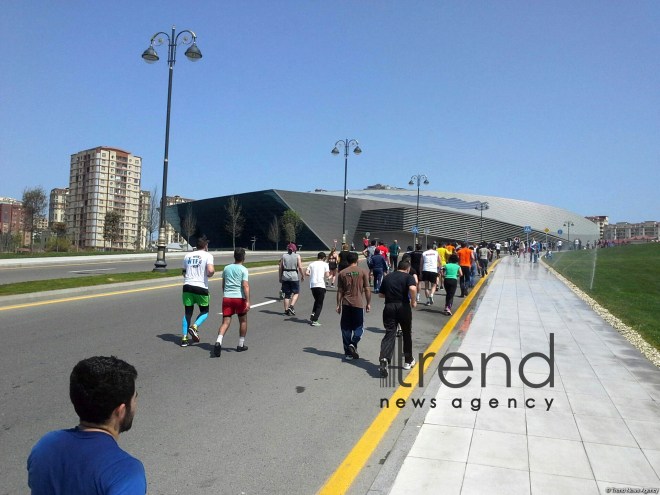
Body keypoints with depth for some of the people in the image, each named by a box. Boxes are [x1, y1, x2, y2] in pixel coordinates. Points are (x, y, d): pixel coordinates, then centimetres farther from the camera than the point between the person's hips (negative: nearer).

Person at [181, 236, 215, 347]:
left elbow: (183, 272, 20)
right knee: (204, 311, 14)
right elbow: (211, 270, -18)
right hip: (201, 287, -4)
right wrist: (209, 274, 4)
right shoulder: (208, 255, -3)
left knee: (188, 312, 12)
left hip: (187, 286, 4)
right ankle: (194, 327, -10)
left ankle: (185, 338, 8)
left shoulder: (188, 255, 12)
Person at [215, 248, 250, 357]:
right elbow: (245, 286, -13)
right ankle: (241, 345, 23)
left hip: (226, 297, 3)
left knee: (226, 322, 2)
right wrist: (248, 301, -16)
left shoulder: (226, 268, 12)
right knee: (243, 321, 16)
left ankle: (218, 342, -22)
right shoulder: (243, 270, -3)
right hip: (239, 298, -3)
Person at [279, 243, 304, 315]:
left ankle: (286, 310, 12)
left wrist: (280, 277, 10)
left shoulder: (284, 256, 6)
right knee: (296, 293, 11)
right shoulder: (297, 256, -1)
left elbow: (280, 267, 3)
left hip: (285, 277, 3)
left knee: (287, 294, 11)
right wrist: (303, 276, 4)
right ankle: (291, 306, -7)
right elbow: (300, 267, -7)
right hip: (294, 277, -3)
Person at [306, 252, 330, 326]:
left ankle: (312, 316, 15)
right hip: (321, 285, -4)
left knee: (316, 301, 25)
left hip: (312, 285, 4)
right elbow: (327, 275, -9)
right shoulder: (325, 264, 0)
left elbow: (307, 273, -1)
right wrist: (329, 274, 13)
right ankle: (314, 320, -3)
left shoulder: (312, 264, 10)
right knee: (319, 304, 4)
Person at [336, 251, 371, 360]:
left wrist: (338, 305, 10)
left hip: (346, 303, 2)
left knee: (346, 328, 9)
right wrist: (368, 303, 6)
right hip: (358, 304, -2)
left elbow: (339, 291, 4)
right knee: (359, 327, 10)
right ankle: (353, 344, -13)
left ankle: (348, 353, 11)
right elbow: (367, 289, -2)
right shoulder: (363, 272, -1)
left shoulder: (342, 273, 4)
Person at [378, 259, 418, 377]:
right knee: (407, 334, 16)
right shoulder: (408, 277, 0)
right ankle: (408, 361, 29)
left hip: (389, 307, 2)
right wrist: (413, 301, -7)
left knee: (389, 334, -1)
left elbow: (381, 294, 16)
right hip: (403, 307, -2)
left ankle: (384, 359, -23)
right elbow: (413, 289, -21)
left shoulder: (387, 277, 13)